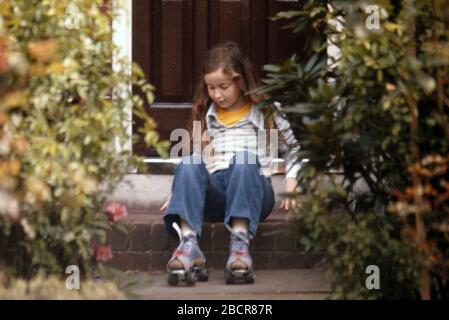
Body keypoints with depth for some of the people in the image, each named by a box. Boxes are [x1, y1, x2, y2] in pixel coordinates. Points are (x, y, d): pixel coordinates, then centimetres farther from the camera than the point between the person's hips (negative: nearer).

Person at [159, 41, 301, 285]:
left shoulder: (266, 112, 12)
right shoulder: (205, 115, 21)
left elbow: (293, 150, 15)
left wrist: (290, 186, 1)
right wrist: (180, 189, 12)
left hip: (252, 193, -3)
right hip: (213, 195, 3)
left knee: (243, 158, -35)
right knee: (187, 164, -29)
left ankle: (240, 243, -51)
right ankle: (188, 244, -49)